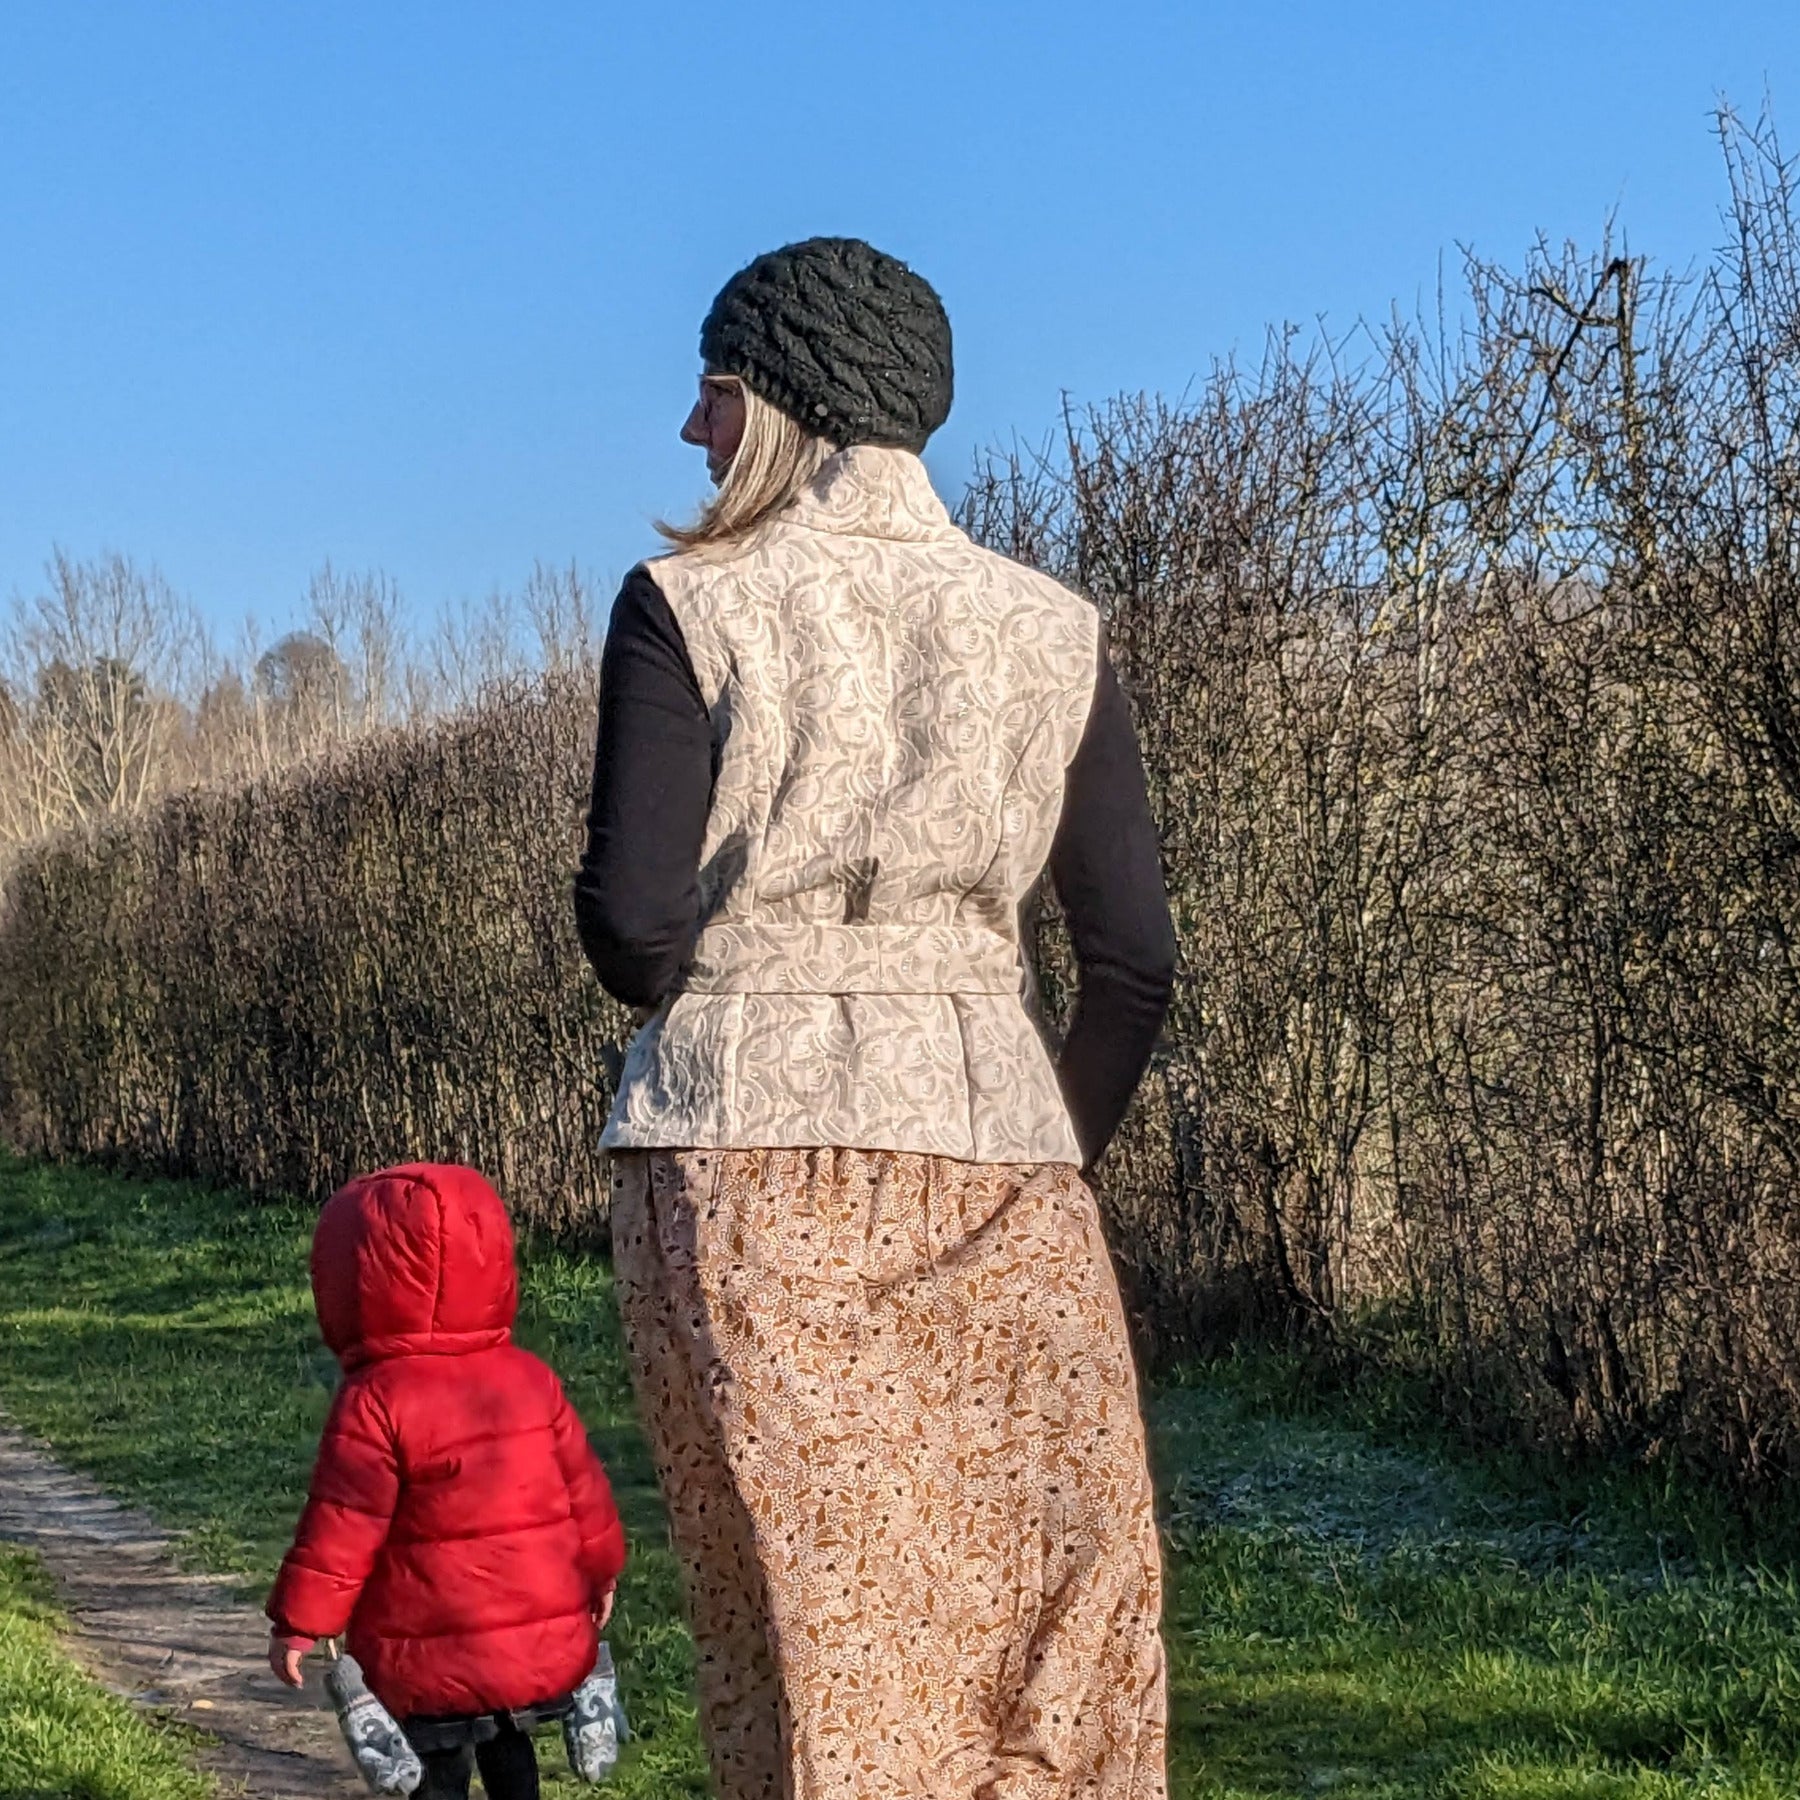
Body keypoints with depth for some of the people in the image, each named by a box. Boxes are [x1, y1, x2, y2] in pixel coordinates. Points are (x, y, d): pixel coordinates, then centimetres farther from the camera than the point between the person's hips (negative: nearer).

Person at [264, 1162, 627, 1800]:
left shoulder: (375, 1401, -16)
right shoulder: (531, 1378, 2)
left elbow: (342, 1525, -15)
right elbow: (582, 1486, 9)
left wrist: (297, 1622, -7)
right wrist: (600, 1573, 23)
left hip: (437, 1658, -6)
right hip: (548, 1643, 6)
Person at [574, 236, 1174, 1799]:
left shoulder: (689, 609, -3)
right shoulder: (1050, 631, 7)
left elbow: (633, 926, -9)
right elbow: (1136, 957, 5)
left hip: (744, 1154, -2)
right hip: (989, 1144, 3)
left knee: (813, 1627, 2)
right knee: (1046, 1611, 7)